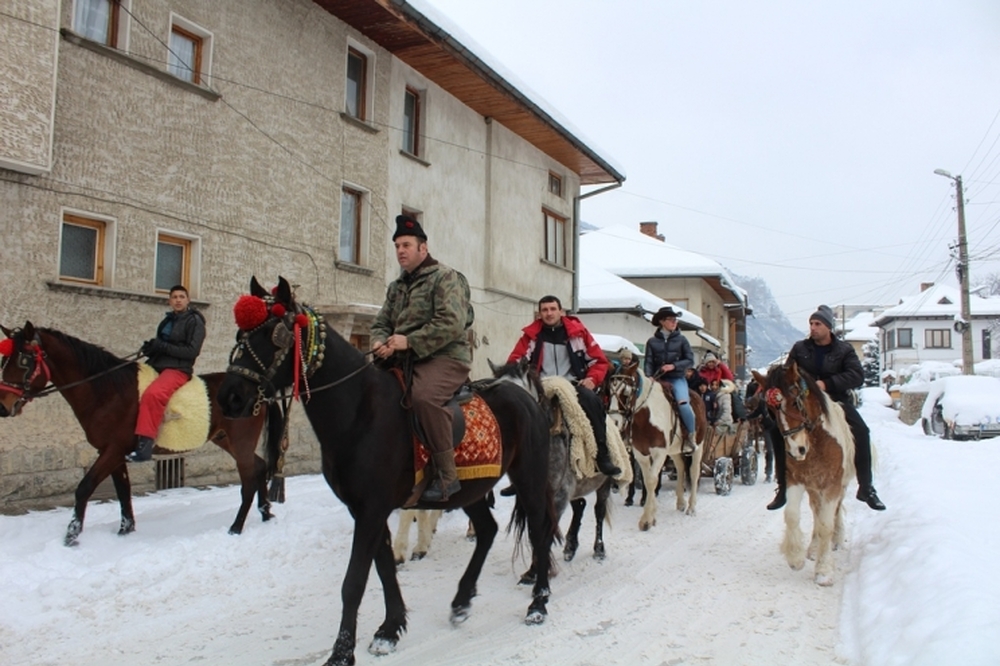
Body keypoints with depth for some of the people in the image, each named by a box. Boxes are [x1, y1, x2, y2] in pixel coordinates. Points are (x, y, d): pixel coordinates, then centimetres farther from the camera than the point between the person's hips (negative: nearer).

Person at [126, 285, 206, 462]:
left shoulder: (195, 322, -1)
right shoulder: (167, 321, 20)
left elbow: (192, 351, -11)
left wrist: (162, 346, -16)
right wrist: (150, 348, 3)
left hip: (178, 369, -9)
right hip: (156, 365, 9)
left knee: (152, 394, -35)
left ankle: (145, 444, -38)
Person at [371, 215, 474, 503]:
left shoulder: (446, 277, -5)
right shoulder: (396, 287, 19)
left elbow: (451, 324, -19)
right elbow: (381, 323, 22)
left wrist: (409, 341, -20)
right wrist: (381, 342, -4)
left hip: (446, 357, -9)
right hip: (406, 360, 9)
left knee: (423, 395, -37)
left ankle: (446, 475, -29)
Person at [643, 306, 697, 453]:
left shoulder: (681, 339, 5)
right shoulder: (652, 341, 7)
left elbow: (690, 360, 3)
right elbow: (648, 362, 5)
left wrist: (673, 366, -12)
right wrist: (649, 378, -13)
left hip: (677, 379, -2)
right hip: (658, 380, 2)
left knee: (683, 402, -28)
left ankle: (690, 436, -9)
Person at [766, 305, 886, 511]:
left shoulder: (844, 350, 0)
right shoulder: (800, 349, 5)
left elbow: (857, 376, -12)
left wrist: (827, 383, -25)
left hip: (836, 401, -1)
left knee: (861, 432, -24)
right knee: (777, 430, -18)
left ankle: (866, 488, -9)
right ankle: (783, 487, -6)